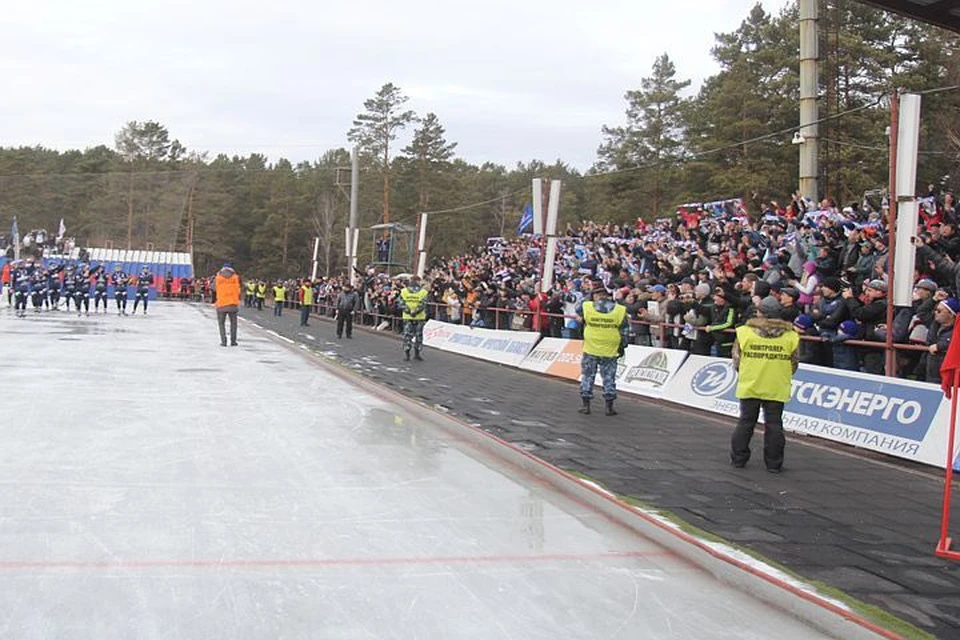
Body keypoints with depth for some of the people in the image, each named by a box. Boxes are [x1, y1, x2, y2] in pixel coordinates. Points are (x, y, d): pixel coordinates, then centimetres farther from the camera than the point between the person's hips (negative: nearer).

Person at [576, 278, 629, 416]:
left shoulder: (586, 307, -7)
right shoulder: (619, 310, -7)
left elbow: (579, 318, 14)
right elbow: (625, 332, -2)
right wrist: (622, 347, 9)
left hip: (590, 350, 0)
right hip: (610, 352, 0)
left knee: (587, 375, 11)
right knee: (609, 377, 9)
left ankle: (586, 405, 12)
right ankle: (609, 406, 10)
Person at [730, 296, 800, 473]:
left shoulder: (745, 332, -7)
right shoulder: (790, 335, -3)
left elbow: (736, 359, -2)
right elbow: (794, 363, 3)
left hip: (749, 386, 0)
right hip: (777, 388, 0)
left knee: (746, 422, 11)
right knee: (774, 425, 7)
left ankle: (738, 459, 18)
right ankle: (774, 463, 10)